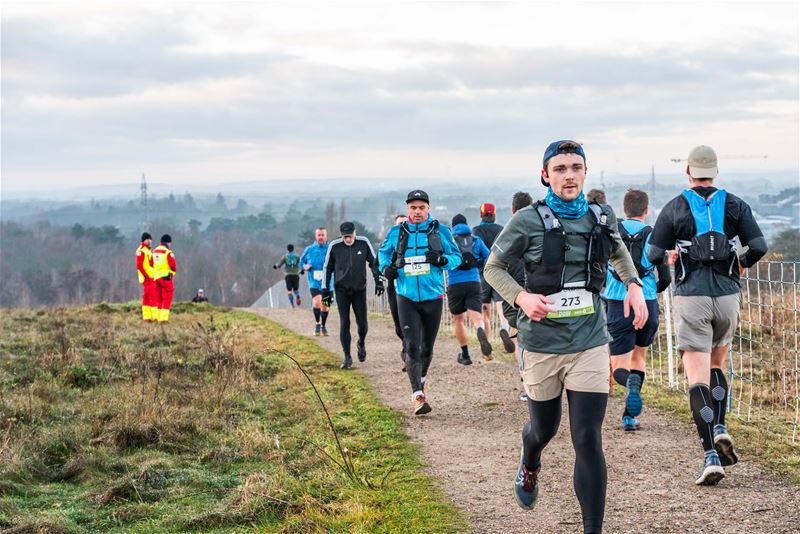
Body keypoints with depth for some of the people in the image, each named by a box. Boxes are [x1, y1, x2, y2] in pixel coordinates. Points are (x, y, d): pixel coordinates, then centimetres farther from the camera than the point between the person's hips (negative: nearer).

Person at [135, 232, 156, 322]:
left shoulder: (148, 250, 19)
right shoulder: (141, 251, -13)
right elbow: (139, 265, -20)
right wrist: (146, 276, -21)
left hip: (150, 277, 10)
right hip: (148, 277, -10)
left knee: (146, 297, 10)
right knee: (153, 297, -12)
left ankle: (147, 317, 12)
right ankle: (155, 317, -14)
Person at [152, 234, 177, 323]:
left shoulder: (155, 251, 9)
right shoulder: (168, 252, -13)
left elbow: (152, 264, 14)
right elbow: (173, 265, -15)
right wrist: (174, 270, 6)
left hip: (156, 277, 7)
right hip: (166, 277, -7)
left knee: (159, 299, 14)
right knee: (167, 299, -3)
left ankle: (159, 318, 13)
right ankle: (163, 318, -11)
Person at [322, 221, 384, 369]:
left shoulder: (363, 243, -6)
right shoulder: (334, 246, -7)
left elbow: (374, 262, 7)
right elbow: (327, 268, 3)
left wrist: (378, 280, -1)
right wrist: (325, 290, 2)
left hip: (359, 289, 1)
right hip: (341, 290, -1)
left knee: (362, 323, 0)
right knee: (344, 323, -5)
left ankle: (361, 344, 32)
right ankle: (347, 358, 2)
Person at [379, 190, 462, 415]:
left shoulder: (440, 231, 0)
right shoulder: (396, 233, 3)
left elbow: (457, 257, 6)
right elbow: (383, 252, 21)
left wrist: (442, 260, -15)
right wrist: (385, 267, 0)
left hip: (433, 298, 1)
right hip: (406, 298, -1)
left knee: (427, 347, 14)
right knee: (412, 346, -14)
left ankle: (421, 378, 43)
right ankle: (417, 395, -17)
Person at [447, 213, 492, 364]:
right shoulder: (476, 240, 11)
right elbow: (489, 259, 10)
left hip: (455, 284, -1)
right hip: (474, 283, 1)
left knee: (458, 320, 17)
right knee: (476, 318, -8)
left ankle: (465, 355, 21)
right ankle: (481, 332, -44)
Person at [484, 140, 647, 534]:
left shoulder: (602, 218, 3)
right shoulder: (529, 221, -8)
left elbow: (619, 252, 25)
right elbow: (493, 268, 1)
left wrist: (634, 285, 6)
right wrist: (521, 297, -17)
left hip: (590, 342, 1)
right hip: (542, 343, -1)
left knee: (588, 439, -7)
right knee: (544, 427, 18)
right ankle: (529, 466, 56)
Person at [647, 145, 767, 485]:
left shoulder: (675, 208, 0)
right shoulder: (734, 205, 4)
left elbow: (653, 256, -1)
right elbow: (759, 246, -5)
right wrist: (743, 264, 16)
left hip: (691, 298, -2)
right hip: (727, 296, 3)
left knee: (697, 378, -5)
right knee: (716, 366, 24)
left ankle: (711, 456, -16)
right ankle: (720, 428, 3)